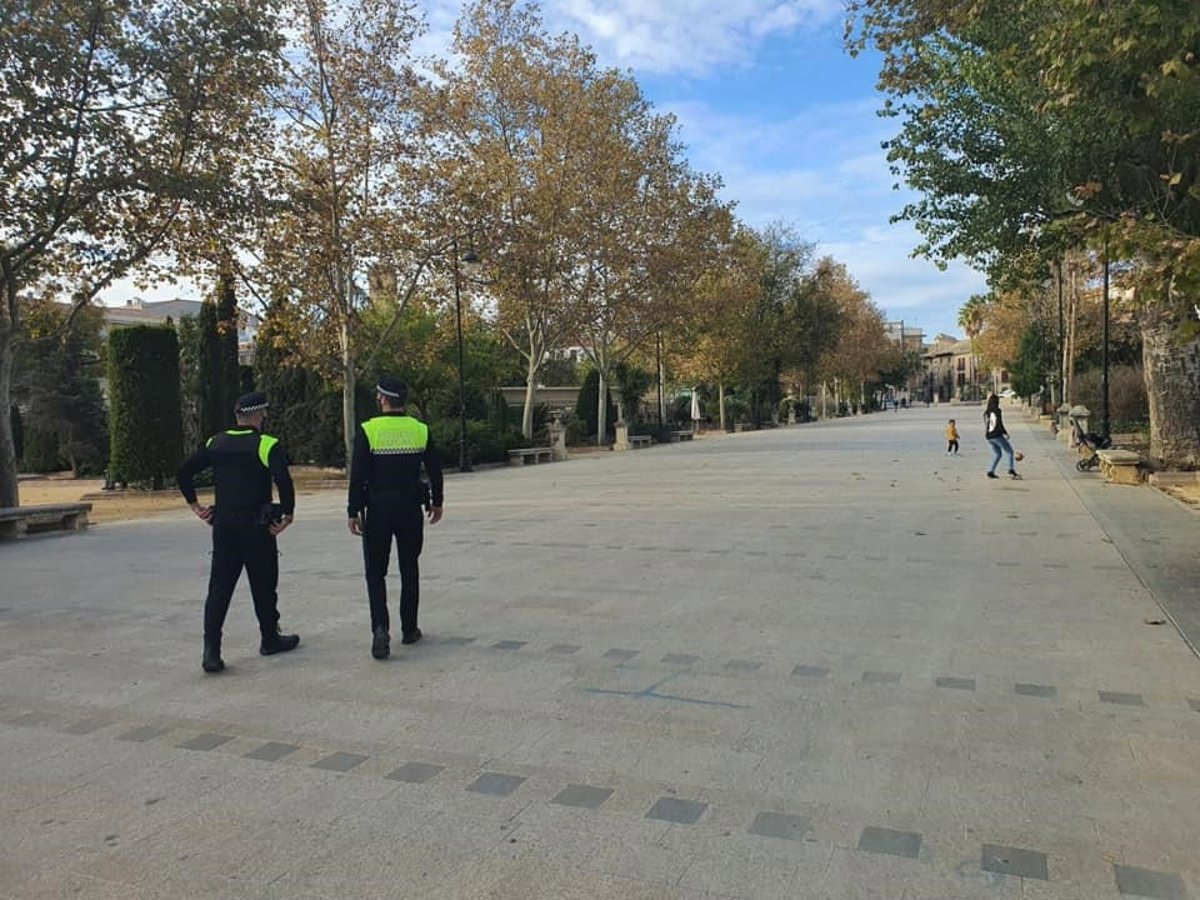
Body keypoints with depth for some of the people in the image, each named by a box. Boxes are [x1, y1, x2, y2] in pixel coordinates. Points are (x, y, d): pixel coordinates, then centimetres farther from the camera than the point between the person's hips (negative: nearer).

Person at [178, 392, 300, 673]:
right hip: (256, 527, -4)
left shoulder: (215, 443, 7)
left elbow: (184, 473, 9)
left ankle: (211, 650, -1)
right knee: (263, 585, 10)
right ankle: (270, 639, 25)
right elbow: (283, 481, -23)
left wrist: (194, 505, 16)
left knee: (219, 588, 6)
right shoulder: (268, 445, -11)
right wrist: (288, 514, -11)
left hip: (223, 525, 5)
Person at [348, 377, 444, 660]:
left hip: (378, 510, -3)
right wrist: (436, 503, 19)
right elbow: (435, 470, 6)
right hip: (411, 510, 3)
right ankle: (409, 629, 22)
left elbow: (358, 476, -11)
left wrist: (354, 512, -3)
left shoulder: (367, 431, -10)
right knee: (409, 571, 15)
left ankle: (380, 628, -10)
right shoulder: (421, 431, -1)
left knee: (375, 573, 6)